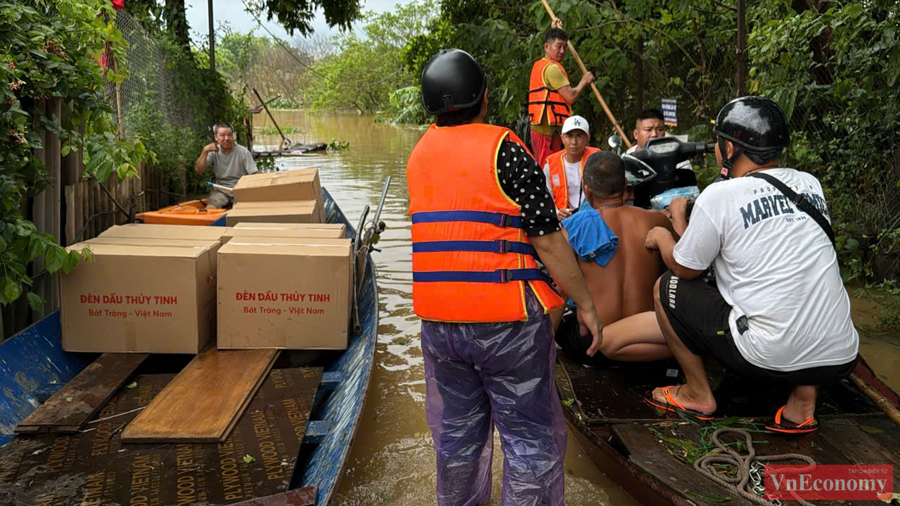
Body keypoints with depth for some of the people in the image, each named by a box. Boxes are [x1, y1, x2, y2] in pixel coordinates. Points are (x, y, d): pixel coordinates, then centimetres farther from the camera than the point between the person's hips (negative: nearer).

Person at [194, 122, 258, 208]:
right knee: (210, 209, -24)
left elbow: (255, 175, -9)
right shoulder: (213, 151, 2)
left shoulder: (243, 152, -7)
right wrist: (205, 151, -14)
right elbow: (199, 170, -5)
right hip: (220, 190, 2)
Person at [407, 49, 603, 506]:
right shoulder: (504, 151, -12)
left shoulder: (418, 156, 7)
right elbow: (547, 241, -12)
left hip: (437, 320, 6)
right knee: (530, 437, 8)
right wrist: (585, 305, -4)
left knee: (456, 431, 21)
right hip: (505, 319, -6)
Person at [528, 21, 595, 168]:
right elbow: (571, 96, -17)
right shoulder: (552, 68, -12)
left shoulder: (539, 65, 18)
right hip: (549, 129, -10)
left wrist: (554, 30, 51)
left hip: (540, 127, 10)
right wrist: (584, 81, 1)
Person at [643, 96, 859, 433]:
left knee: (667, 288, 9)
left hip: (768, 358, -6)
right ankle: (803, 404, 23)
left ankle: (698, 395, 21)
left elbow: (684, 269, 4)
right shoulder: (811, 185, 9)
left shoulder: (719, 196, -8)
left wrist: (662, 237, 25)